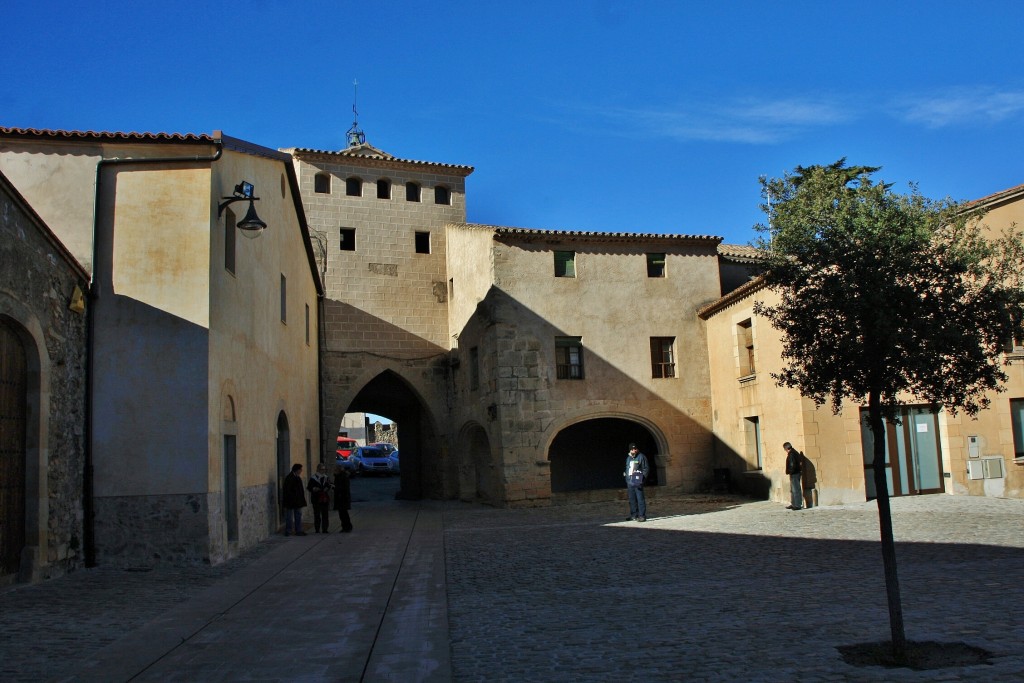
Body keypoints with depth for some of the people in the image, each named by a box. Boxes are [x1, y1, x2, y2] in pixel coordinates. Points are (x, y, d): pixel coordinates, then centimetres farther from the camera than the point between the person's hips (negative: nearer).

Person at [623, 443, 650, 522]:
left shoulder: (641, 457, -2)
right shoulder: (628, 458, 18)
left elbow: (646, 468, -4)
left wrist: (643, 477, -14)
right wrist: (625, 473, 12)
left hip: (637, 482, -7)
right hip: (630, 482, 7)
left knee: (640, 499, -8)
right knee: (632, 500, 12)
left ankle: (642, 516, -6)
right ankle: (634, 515, 20)